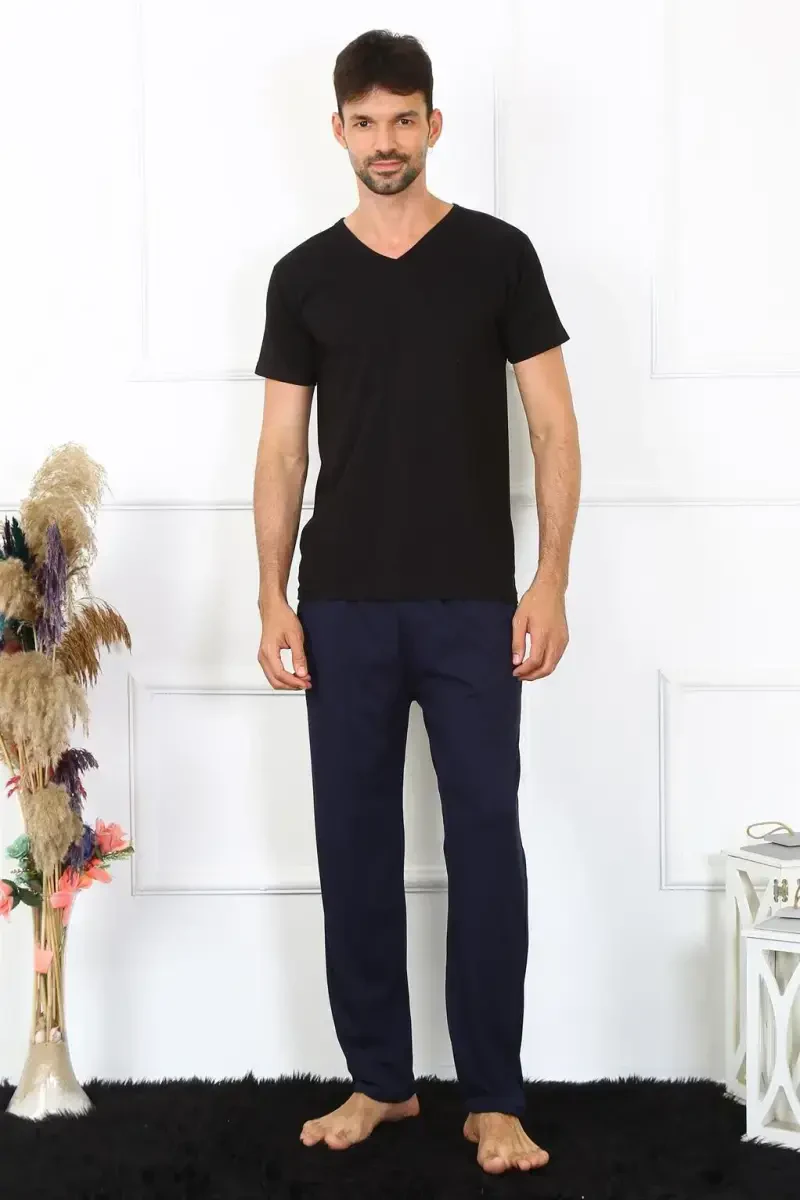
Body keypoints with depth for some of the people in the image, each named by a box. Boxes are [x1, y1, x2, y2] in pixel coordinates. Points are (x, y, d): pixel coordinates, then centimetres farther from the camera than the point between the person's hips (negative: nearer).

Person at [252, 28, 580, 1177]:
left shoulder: (498, 254, 2)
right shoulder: (305, 275, 7)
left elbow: (552, 425, 1)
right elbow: (283, 448, 8)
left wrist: (551, 581, -8)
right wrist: (273, 594, -1)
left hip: (472, 605, -2)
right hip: (344, 605, 2)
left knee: (485, 840, -2)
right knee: (355, 842, 7)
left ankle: (495, 1100, 7)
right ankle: (379, 1079, 20)